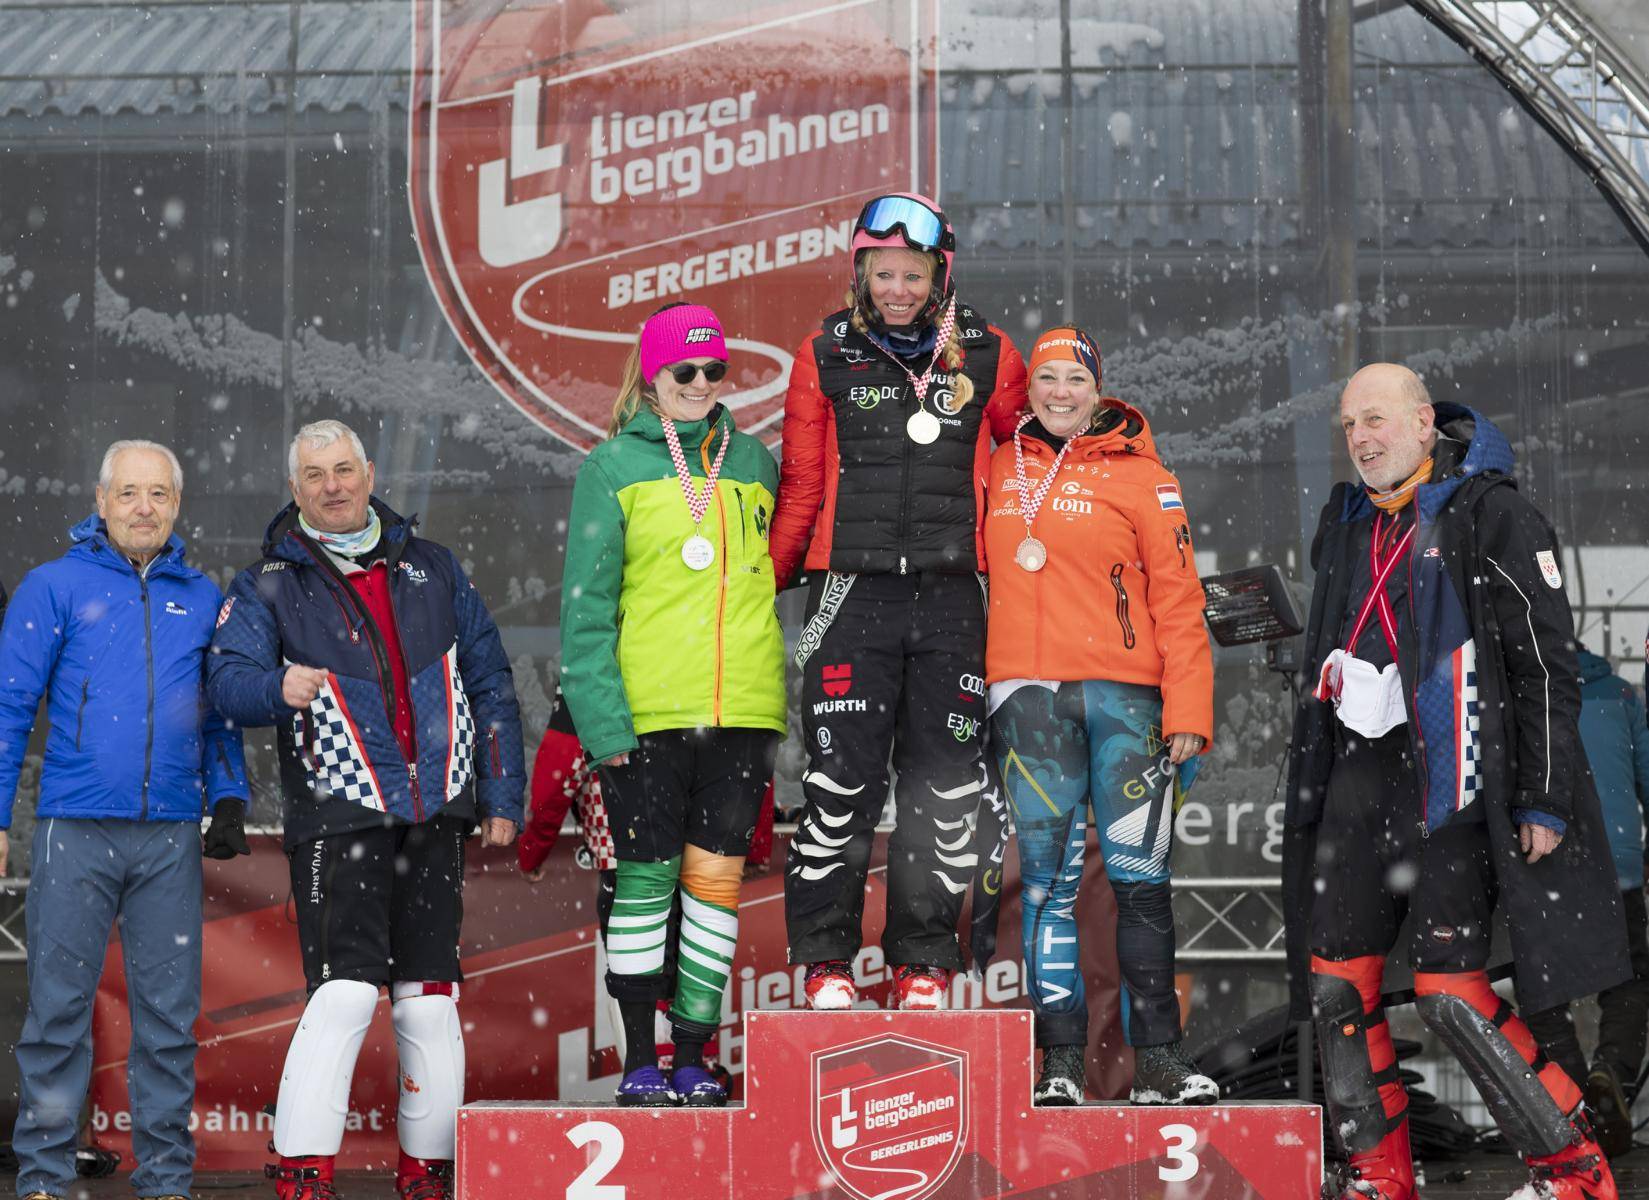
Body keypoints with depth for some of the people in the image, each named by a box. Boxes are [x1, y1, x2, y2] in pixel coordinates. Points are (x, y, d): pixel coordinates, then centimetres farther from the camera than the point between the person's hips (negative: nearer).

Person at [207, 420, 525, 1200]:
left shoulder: (430, 570, 13)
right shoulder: (269, 586, 4)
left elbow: (490, 682, 16)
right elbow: (229, 679, -11)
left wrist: (501, 796, 10)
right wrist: (279, 687, -34)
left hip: (434, 816, 4)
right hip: (338, 820, -4)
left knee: (431, 1000, 7)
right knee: (346, 992, -16)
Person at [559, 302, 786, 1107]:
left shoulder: (754, 463, 12)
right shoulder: (613, 467, 1)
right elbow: (586, 602, -2)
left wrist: (781, 708, 10)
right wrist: (602, 714, -11)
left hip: (741, 709, 3)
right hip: (647, 713, -3)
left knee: (716, 880, 4)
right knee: (646, 880, 1)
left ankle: (693, 1057, 12)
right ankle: (640, 1060, 11)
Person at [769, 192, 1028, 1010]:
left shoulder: (988, 358, 7)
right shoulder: (826, 356, 5)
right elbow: (800, 488, 8)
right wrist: (757, 587, 5)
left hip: (951, 599, 1)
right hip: (853, 595, -1)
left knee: (943, 789, 3)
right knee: (842, 785, -5)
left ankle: (923, 963, 13)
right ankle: (826, 960, 6)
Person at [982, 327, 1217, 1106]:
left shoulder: (1139, 477, 5)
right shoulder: (1001, 468, 12)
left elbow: (1178, 600, 2)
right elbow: (982, 571, 21)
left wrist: (1188, 711, -5)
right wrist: (974, 685, 9)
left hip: (1124, 691, -1)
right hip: (1026, 693, 2)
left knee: (1140, 878, -2)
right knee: (1048, 881, -1)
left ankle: (1157, 1059, 4)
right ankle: (1059, 1063, 2)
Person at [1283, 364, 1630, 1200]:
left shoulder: (1493, 518, -6)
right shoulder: (1346, 526, 15)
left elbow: (1548, 666, -8)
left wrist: (1545, 799, -13)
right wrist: (1309, 795, 23)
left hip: (1454, 783, -7)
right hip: (1359, 776, 7)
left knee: (1450, 992, -13)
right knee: (1336, 987, 3)